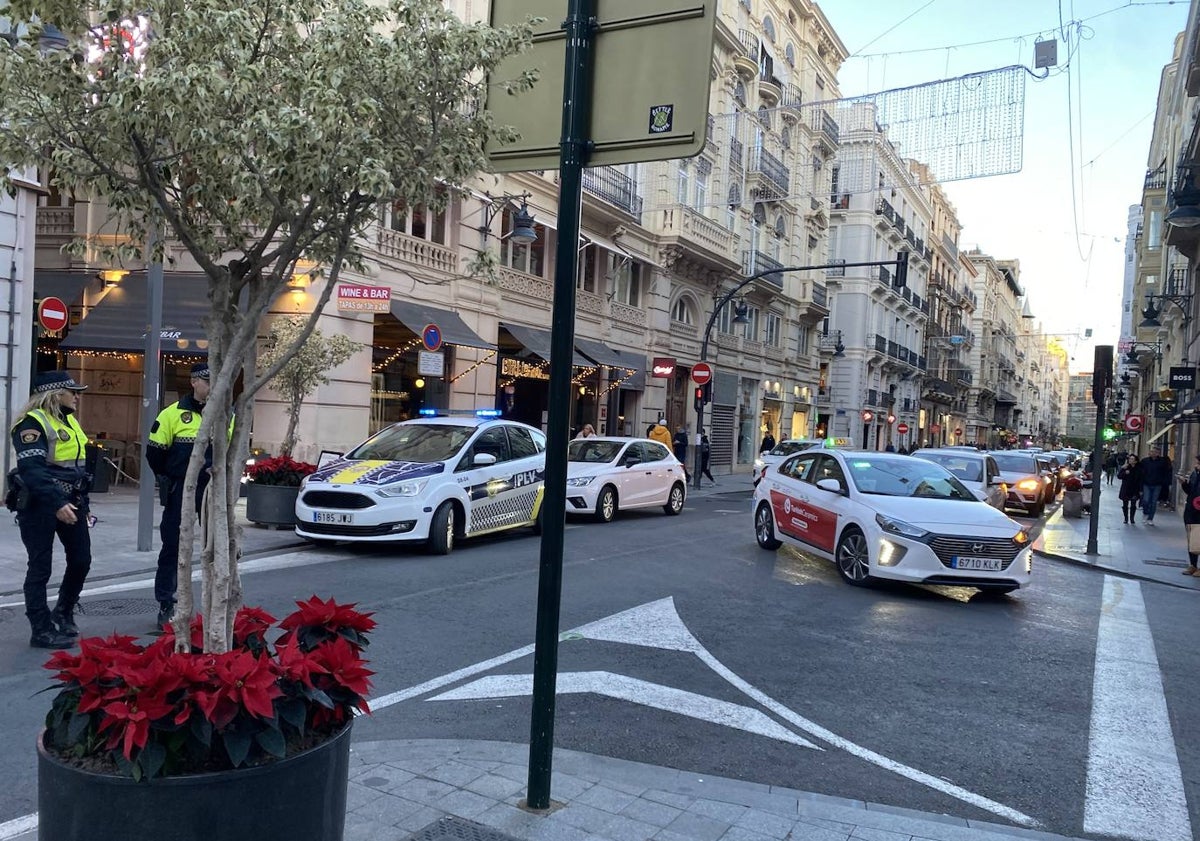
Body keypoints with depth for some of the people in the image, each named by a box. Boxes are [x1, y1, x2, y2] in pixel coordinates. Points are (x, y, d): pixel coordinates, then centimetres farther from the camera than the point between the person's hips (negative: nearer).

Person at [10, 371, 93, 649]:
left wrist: (83, 505, 21)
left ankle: (63, 612, 30)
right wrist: (56, 504, -33)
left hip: (70, 502, 8)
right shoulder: (33, 422, -13)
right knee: (40, 567, 0)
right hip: (41, 505, -8)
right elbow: (32, 470, -24)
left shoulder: (70, 421, 15)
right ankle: (42, 630, 8)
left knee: (81, 560, 9)